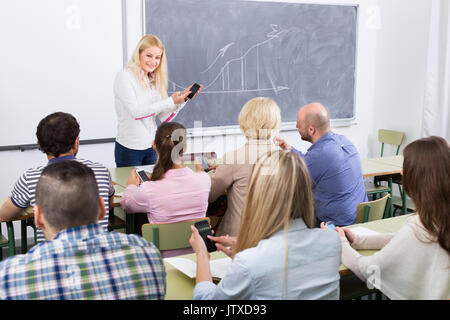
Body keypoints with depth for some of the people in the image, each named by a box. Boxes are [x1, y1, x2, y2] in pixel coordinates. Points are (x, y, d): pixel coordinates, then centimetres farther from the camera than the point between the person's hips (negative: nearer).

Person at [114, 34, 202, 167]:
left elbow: (165, 117, 5)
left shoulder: (154, 81, 8)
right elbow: (136, 112, -19)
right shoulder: (124, 77, -9)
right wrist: (171, 101, -19)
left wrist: (183, 98, -7)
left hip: (152, 147, 6)